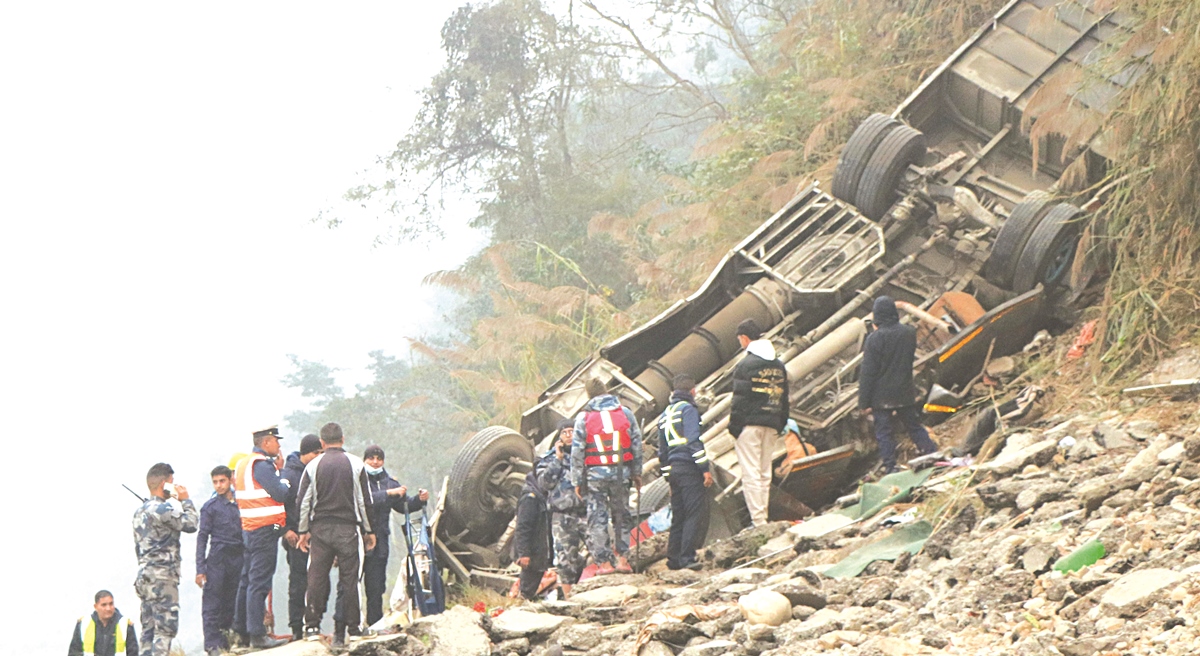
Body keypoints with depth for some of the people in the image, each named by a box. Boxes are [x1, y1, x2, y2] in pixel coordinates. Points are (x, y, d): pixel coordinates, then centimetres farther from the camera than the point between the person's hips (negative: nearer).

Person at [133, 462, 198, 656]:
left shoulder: (140, 512, 18)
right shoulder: (163, 509, -12)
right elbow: (191, 524, -12)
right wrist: (185, 500, 1)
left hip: (144, 575, 9)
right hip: (162, 576, -9)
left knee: (149, 629, 7)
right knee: (166, 627, -11)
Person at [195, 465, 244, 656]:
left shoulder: (239, 504, 14)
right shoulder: (210, 506, 3)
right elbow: (202, 538, 1)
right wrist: (200, 569, -6)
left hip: (237, 558, 4)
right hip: (217, 558, -4)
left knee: (231, 603, 4)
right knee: (212, 603, -9)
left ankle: (227, 641, 11)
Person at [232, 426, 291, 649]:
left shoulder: (243, 463, 16)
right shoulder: (261, 464, -15)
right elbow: (280, 493, -20)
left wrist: (275, 469, 12)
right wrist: (282, 478, 2)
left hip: (249, 529, 10)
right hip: (265, 530, -10)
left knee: (248, 579, 17)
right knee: (260, 582, -10)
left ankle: (241, 627, 24)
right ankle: (257, 635, -11)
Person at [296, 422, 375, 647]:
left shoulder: (313, 466, 2)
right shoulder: (356, 464, 1)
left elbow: (303, 501, 2)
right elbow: (364, 500, 2)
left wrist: (303, 531, 12)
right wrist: (368, 530, 11)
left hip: (320, 528, 1)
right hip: (347, 528, -1)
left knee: (317, 576, 8)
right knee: (348, 578, 2)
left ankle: (312, 624, 5)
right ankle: (341, 632, 1)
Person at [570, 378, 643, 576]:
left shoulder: (584, 417, -4)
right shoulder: (625, 413, 3)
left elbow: (577, 451, -3)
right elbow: (637, 444, 7)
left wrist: (577, 481, 4)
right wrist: (637, 473, 16)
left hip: (595, 474, -2)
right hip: (621, 473, 2)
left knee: (597, 518, 4)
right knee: (622, 516, 14)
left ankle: (604, 562, 2)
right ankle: (622, 558, 9)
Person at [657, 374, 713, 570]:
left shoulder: (665, 414, 21)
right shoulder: (688, 409, -5)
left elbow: (662, 449, 22)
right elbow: (694, 440, -15)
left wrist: (667, 476, 25)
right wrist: (705, 469, -15)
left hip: (673, 469, 8)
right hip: (689, 467, -8)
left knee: (678, 516, 11)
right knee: (696, 514, -9)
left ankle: (674, 559, 10)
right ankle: (687, 558, -16)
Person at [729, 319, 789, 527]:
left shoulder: (745, 365, -11)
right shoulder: (779, 366, 13)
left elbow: (740, 400, -13)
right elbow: (784, 398, 16)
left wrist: (734, 426, -7)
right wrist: (781, 424, 20)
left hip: (749, 424, -7)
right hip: (771, 424, 7)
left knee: (750, 472, -6)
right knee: (765, 473, 12)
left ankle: (758, 520, -12)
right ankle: (763, 518, 12)